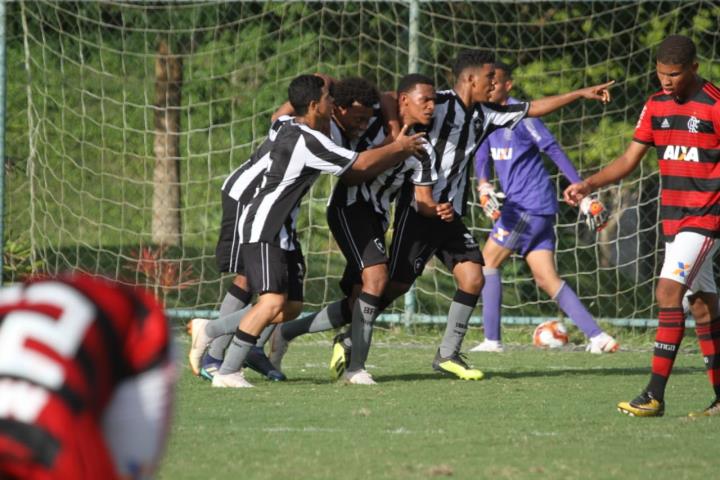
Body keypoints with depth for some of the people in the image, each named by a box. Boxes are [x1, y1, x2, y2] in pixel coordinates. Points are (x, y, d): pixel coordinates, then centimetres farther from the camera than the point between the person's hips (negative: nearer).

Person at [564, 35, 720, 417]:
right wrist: (589, 185, -1)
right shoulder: (656, 106, 9)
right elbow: (629, 159, 12)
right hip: (672, 217, 7)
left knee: (669, 291, -18)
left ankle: (655, 395, -19)